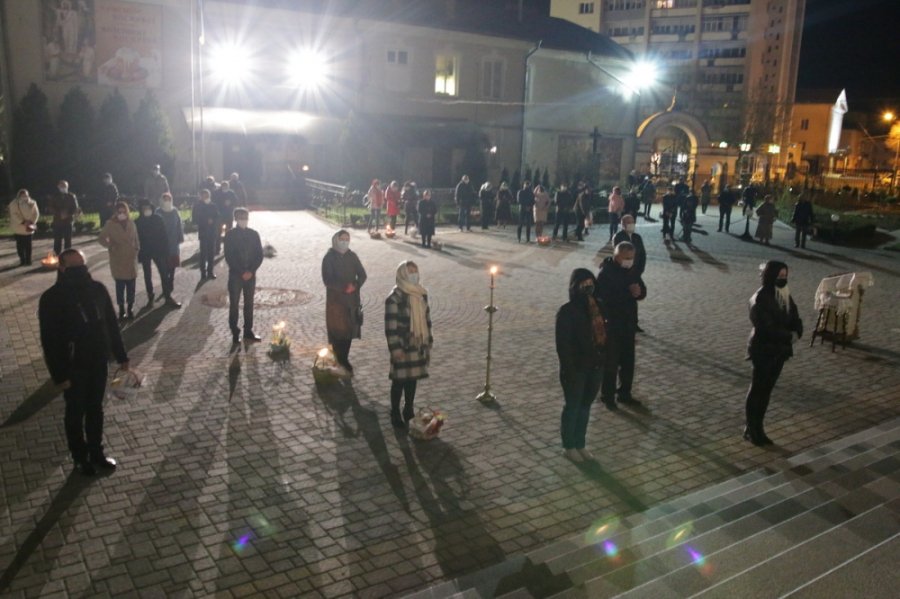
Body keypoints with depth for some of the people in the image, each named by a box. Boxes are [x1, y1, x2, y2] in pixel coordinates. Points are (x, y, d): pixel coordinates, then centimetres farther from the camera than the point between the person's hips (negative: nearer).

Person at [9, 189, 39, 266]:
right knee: (20, 245, 3)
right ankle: (22, 260, 11)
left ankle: (28, 260, 10)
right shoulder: (13, 204, -3)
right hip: (18, 228, -1)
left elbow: (36, 213, 0)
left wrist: (32, 222, -15)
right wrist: (23, 222, -20)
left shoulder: (32, 203, 2)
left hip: (29, 228, 1)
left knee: (28, 245, 4)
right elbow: (14, 215, -10)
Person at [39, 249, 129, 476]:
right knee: (76, 413, 12)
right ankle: (80, 458, 28)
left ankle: (97, 452, 33)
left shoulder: (98, 289, -3)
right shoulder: (52, 299, -17)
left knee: (95, 410, 17)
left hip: (98, 362, 4)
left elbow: (111, 324, 5)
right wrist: (59, 374, -16)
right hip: (73, 367, -4)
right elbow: (49, 341, -15)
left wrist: (121, 355, 6)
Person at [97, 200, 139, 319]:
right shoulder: (110, 224, -4)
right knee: (120, 285, 0)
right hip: (118, 259, -2)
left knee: (131, 284, 2)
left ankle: (130, 307, 11)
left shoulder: (131, 223, 5)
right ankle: (121, 308, 10)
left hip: (131, 258, 2)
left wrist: (136, 248, 5)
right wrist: (111, 246, -12)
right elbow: (101, 238, 0)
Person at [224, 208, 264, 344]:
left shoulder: (254, 234, 2)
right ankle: (235, 333, 10)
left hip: (251, 275, 3)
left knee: (249, 304, 10)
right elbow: (229, 257, -9)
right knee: (234, 304, 2)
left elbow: (259, 255, 2)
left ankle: (248, 331, 21)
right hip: (235, 275, -3)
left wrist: (251, 271, -10)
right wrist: (242, 272, -14)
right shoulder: (230, 235, -6)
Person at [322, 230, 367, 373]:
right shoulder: (329, 258, -7)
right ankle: (339, 362, 10)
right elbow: (327, 280, -14)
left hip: (352, 299, 4)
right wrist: (344, 287, -24)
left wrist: (355, 286, -15)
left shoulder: (352, 256, 5)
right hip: (335, 300, -4)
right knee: (337, 332, -1)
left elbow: (362, 275, 4)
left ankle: (344, 360, 21)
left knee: (349, 330, 7)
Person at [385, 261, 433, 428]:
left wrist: (428, 343, 13)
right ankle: (395, 414, 18)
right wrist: (395, 348, -18)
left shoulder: (421, 294, 6)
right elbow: (390, 325, -17)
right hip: (403, 347, -6)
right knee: (399, 381, 4)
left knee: (413, 379, 16)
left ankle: (409, 411, 31)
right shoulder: (394, 298, -16)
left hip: (418, 346, 6)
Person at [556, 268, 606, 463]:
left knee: (585, 406, 18)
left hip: (595, 366, 6)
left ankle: (580, 444, 33)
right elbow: (562, 345, -16)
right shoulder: (567, 312, -16)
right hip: (576, 368, -6)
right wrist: (569, 370, -18)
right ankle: (568, 446, 25)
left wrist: (604, 362, 4)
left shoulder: (597, 307, 3)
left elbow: (604, 333, 8)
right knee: (572, 407, 9)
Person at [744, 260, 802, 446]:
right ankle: (752, 430, 13)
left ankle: (756, 428, 23)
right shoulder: (760, 299, -18)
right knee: (758, 389, 1)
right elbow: (768, 327, -23)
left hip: (779, 349, 7)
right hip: (763, 350, -7)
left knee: (766, 389, 13)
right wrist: (789, 336, -17)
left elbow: (794, 317, 6)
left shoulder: (785, 295, 6)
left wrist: (797, 332, -14)